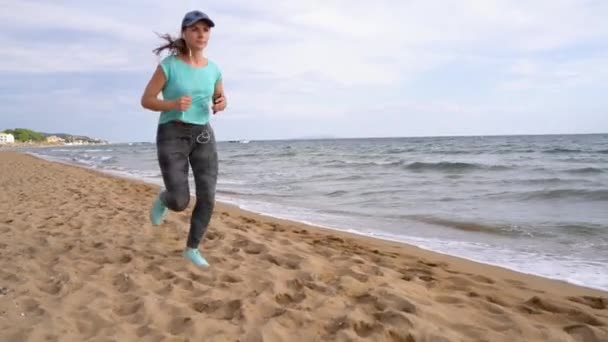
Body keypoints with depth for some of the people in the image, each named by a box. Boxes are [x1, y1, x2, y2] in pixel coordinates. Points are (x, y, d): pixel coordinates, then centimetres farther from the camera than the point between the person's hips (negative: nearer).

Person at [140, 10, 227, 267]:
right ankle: (163, 198, 28)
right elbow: (146, 101, -3)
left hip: (203, 136, 4)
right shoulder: (168, 65, -7)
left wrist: (221, 104, -4)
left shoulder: (213, 69, 6)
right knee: (180, 203, -11)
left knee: (207, 198, -5)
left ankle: (192, 248, 16)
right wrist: (174, 104, -23)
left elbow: (219, 99, 22)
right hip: (172, 136, -4)